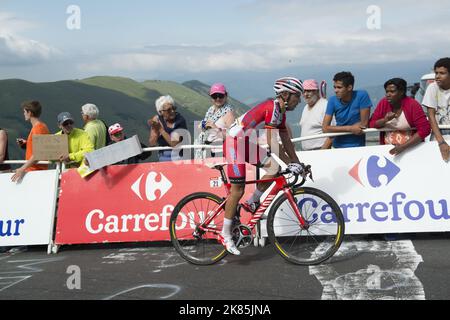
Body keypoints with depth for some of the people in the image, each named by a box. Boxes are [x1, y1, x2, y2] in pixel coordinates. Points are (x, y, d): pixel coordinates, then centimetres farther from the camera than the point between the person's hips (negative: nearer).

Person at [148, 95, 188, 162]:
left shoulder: (180, 120, -13)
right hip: (163, 157, 2)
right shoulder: (157, 120, -2)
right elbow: (152, 144, -4)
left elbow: (174, 144, -20)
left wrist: (161, 129, -22)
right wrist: (156, 131, -19)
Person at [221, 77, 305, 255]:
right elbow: (272, 143, -26)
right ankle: (225, 235, 2)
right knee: (237, 190, -8)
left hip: (247, 144, 9)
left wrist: (297, 164, 6)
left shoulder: (280, 112, 8)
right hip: (234, 142, -9)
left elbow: (286, 142, 11)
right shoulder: (271, 108, -22)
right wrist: (291, 164, -22)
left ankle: (252, 203, 10)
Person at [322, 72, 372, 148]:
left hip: (358, 146, -2)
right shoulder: (333, 100, -3)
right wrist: (350, 128, -14)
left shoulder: (362, 95, -9)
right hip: (338, 146, 2)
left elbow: (364, 124, -10)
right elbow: (325, 128, -8)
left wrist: (339, 128, -6)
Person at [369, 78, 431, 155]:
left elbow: (425, 129, -16)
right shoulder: (383, 103, -1)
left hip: (411, 148, -3)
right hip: (387, 148, 3)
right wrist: (385, 120, -16)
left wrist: (403, 146, -24)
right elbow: (371, 124, 4)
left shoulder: (412, 105, -11)